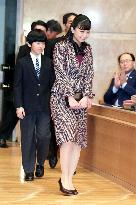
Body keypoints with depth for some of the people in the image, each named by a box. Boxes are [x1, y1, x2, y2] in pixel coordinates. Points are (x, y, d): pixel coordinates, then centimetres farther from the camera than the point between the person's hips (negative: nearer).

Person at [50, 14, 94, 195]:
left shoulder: (88, 50, 12)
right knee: (68, 135, -17)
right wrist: (70, 97, -14)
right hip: (62, 97, -5)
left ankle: (68, 178, 3)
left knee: (78, 139, -2)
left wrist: (86, 97, -6)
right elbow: (61, 74, -8)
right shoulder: (61, 47, -3)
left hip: (81, 99, 5)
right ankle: (65, 180, -11)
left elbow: (89, 75, 8)